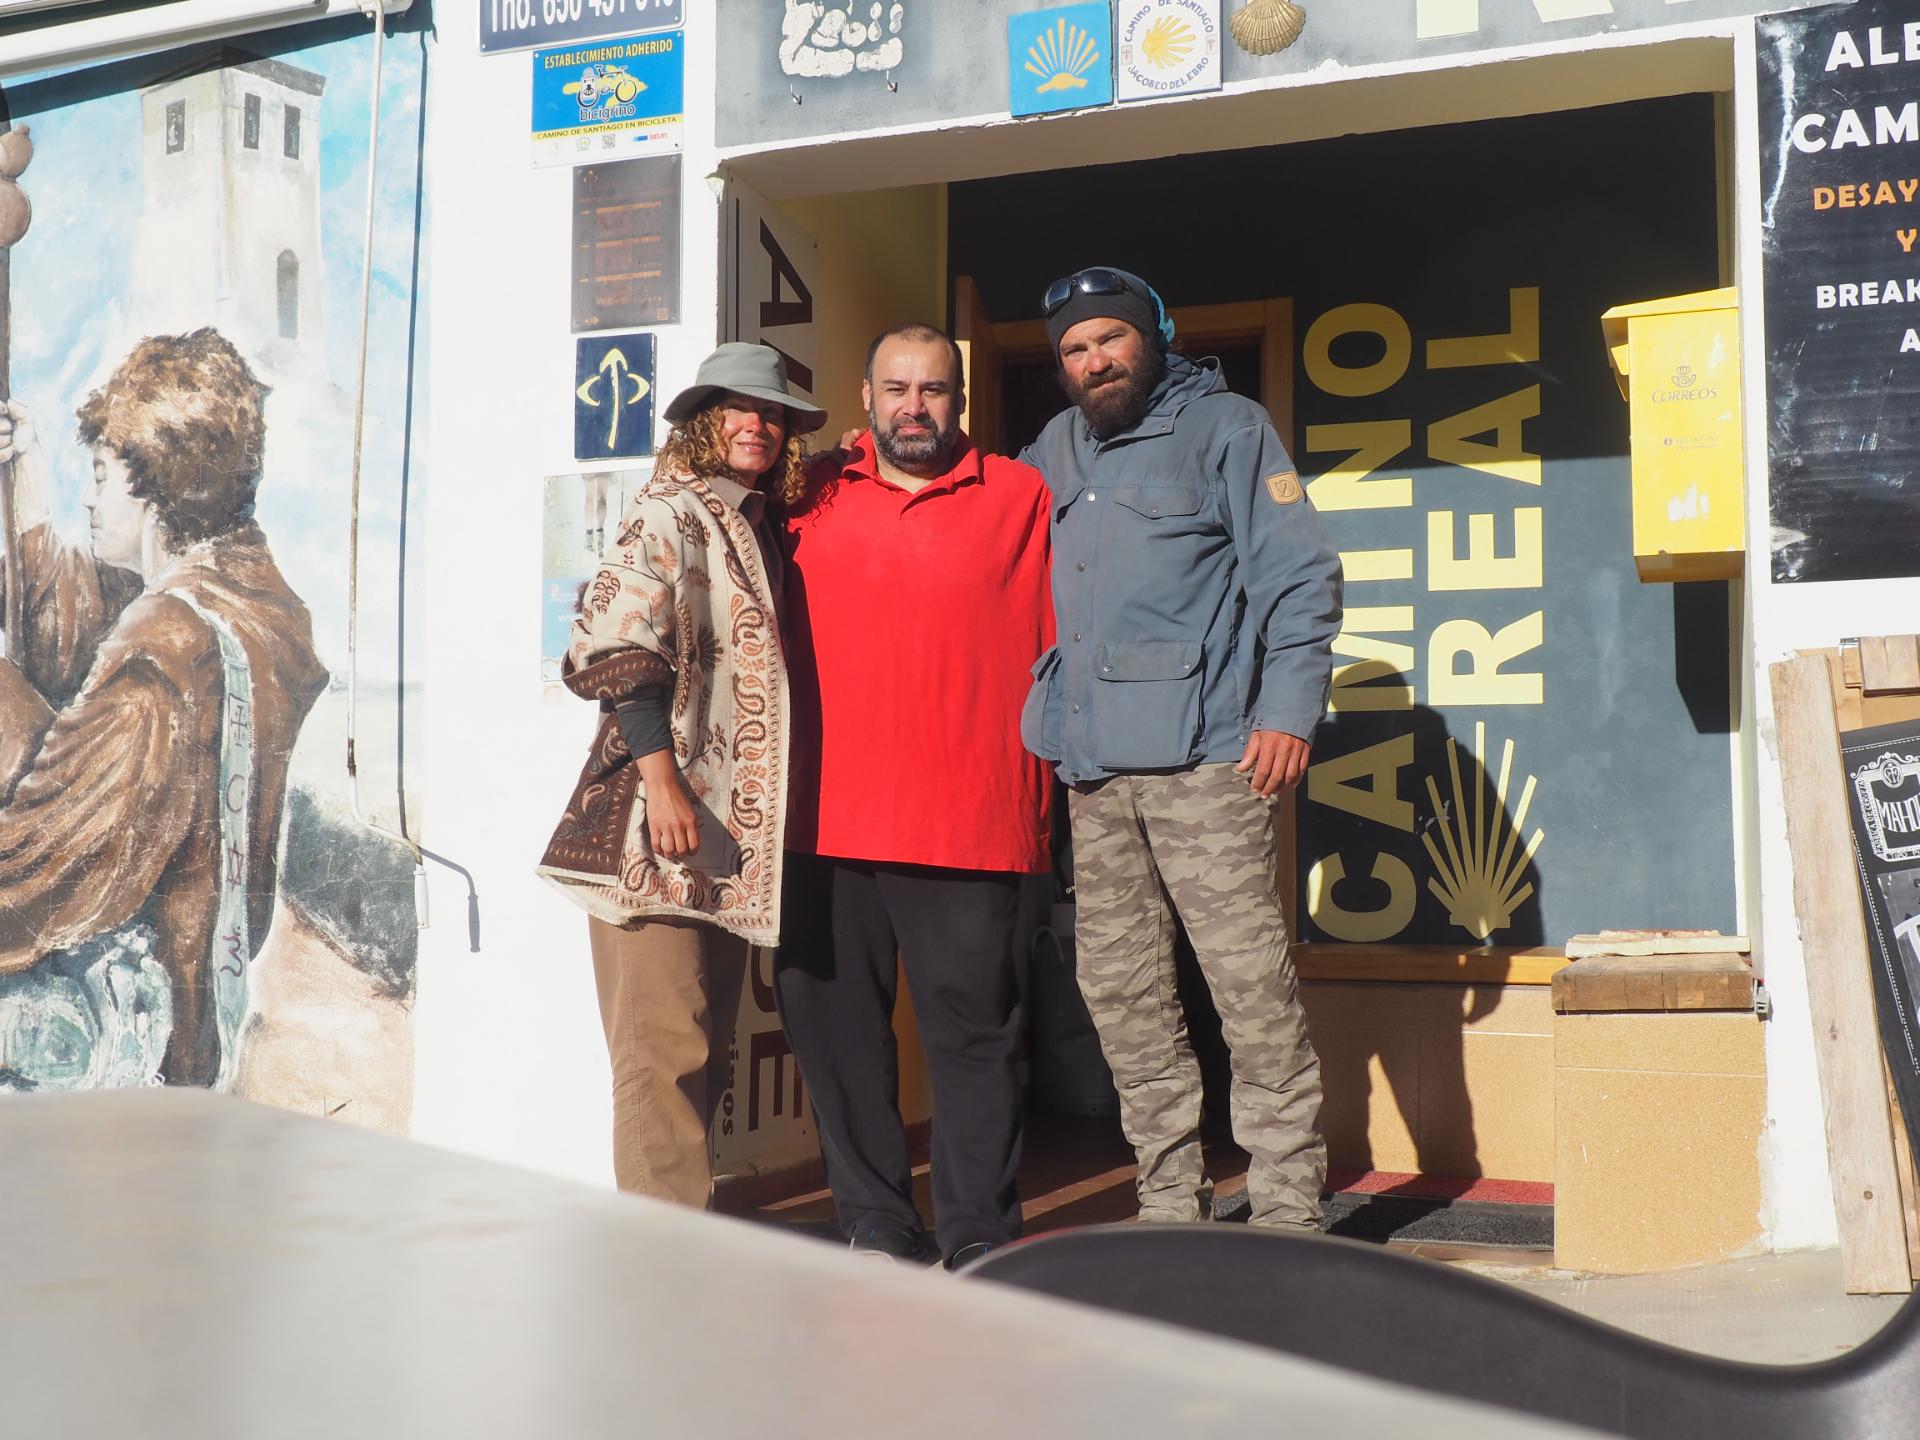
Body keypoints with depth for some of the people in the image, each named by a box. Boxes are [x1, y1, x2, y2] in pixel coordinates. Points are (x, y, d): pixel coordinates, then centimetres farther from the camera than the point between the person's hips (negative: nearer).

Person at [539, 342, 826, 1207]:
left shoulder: (755, 527, 19)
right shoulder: (670, 513, -5)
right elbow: (620, 649, -16)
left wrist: (757, 812, 15)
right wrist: (660, 777, -22)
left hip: (729, 822, 8)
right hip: (661, 816, -8)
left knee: (706, 1039, 12)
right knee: (664, 1040, -7)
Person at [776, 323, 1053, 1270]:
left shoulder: (1021, 497, 8)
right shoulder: (814, 502, 14)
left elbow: (1059, 643, 6)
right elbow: (778, 642, 21)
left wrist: (1037, 783, -2)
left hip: (971, 825, -3)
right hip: (826, 824, 3)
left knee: (972, 1029, 1)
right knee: (831, 1023, 6)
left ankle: (980, 1241, 12)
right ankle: (877, 1229, 19)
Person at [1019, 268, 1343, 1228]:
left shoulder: (1223, 427, 4)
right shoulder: (1054, 452, 20)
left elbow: (1301, 575, -2)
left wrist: (1289, 712, -11)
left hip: (1201, 755, -6)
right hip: (1092, 767, 6)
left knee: (1251, 984, -8)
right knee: (1120, 991, 7)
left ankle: (1286, 1211, -1)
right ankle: (1170, 1204, 18)